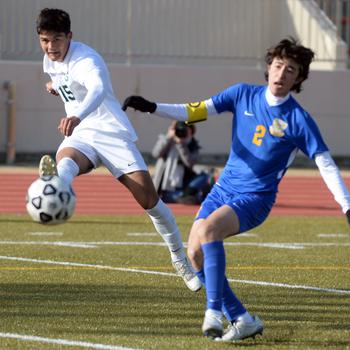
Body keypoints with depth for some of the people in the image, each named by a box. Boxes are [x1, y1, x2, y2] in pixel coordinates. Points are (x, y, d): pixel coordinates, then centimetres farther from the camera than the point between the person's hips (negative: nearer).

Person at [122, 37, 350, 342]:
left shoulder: (299, 120, -10)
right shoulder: (244, 95, 1)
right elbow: (196, 112, 2)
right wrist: (152, 108, -10)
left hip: (255, 199, -6)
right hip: (224, 189, 6)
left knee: (208, 229, -32)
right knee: (196, 253, -8)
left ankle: (214, 312, -29)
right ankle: (243, 320, 2)